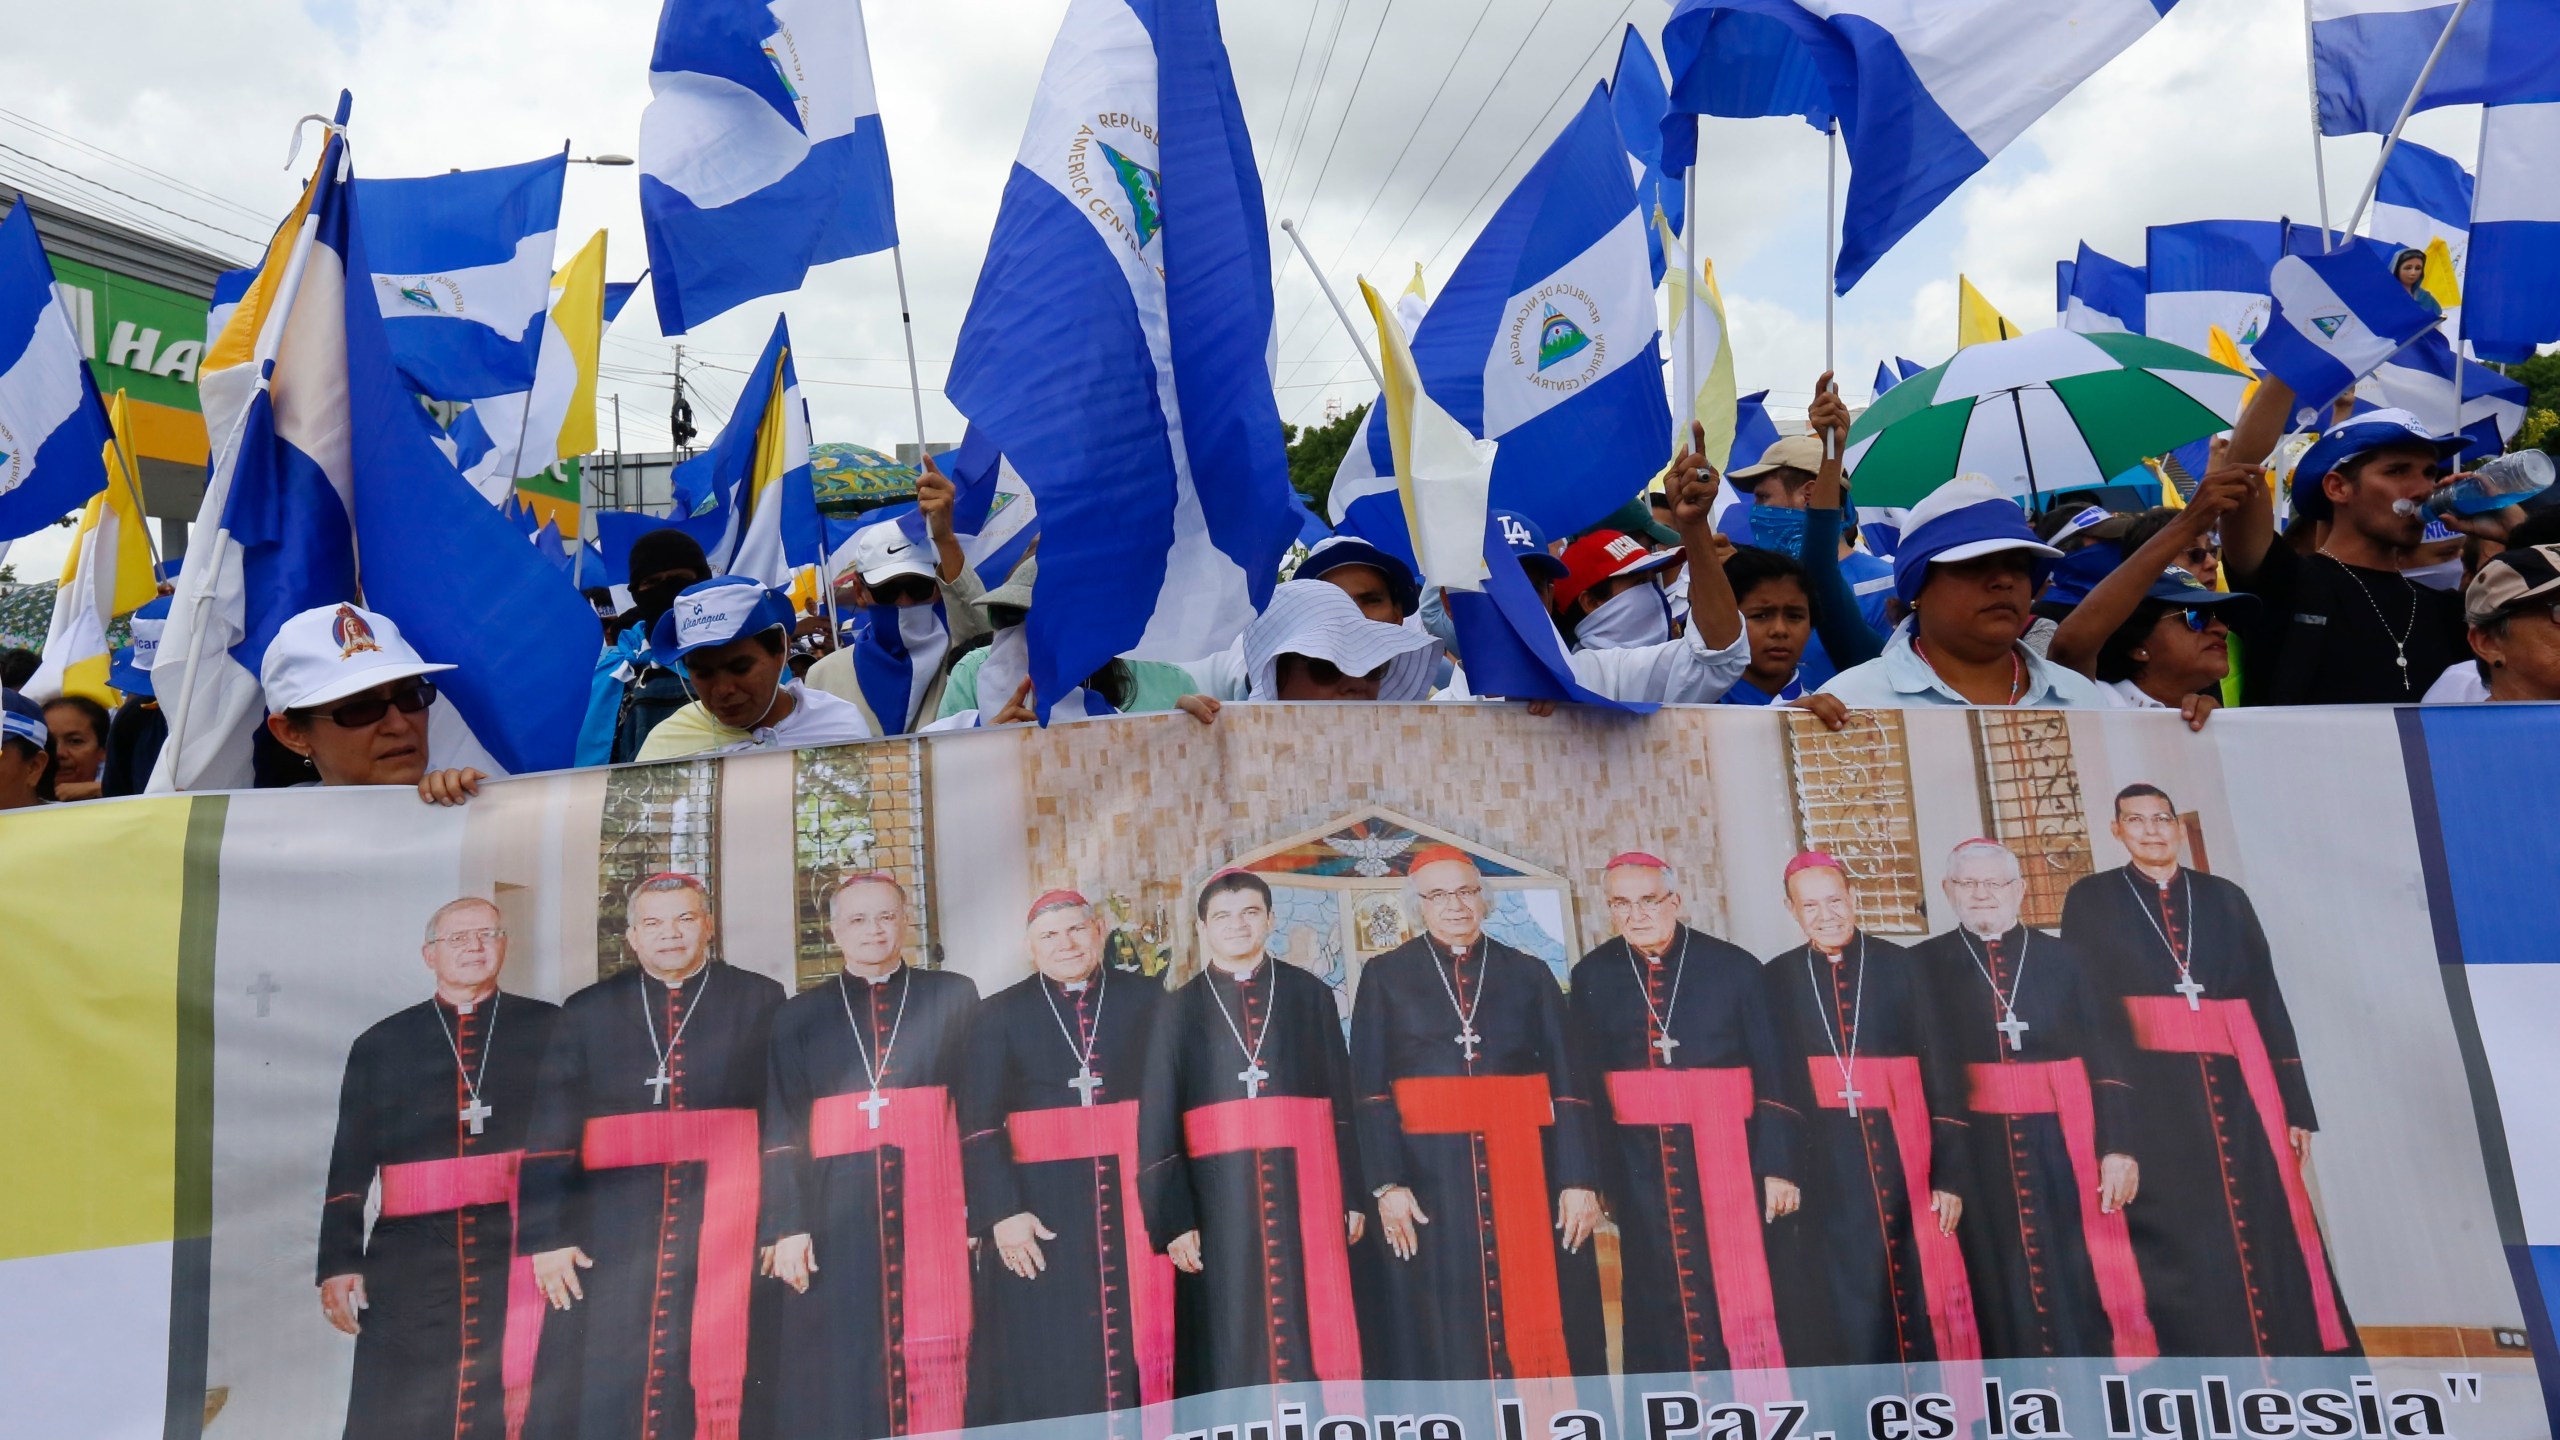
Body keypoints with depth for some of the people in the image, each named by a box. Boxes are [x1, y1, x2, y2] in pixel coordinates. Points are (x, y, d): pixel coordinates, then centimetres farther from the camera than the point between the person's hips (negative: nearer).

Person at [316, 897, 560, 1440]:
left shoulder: (550, 1030, 6)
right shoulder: (380, 1045, 12)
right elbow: (349, 1165, 11)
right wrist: (339, 1264, 4)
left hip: (520, 1256, -1)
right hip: (410, 1262, 1)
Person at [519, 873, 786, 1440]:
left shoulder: (760, 1000, 6)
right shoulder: (586, 1011, 11)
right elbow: (550, 1135, 5)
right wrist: (547, 1236, -4)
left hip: (725, 1224, -1)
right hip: (613, 1231, 2)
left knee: (720, 1391, -3)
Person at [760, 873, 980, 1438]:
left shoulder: (952, 996, 7)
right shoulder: (800, 1015, 10)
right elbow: (782, 1130, 5)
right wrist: (787, 1225, -5)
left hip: (931, 1202, -1)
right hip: (836, 1212, 1)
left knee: (932, 1367, -1)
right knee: (839, 1371, 3)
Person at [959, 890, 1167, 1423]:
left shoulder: (1147, 1001, 6)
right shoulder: (999, 1015, 5)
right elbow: (979, 1125, -1)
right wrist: (1003, 1212, -12)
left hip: (1136, 1201, 1)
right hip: (1041, 1208, 0)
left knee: (1139, 1358, 4)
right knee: (1047, 1373, 3)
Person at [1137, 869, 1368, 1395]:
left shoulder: (1311, 995, 9)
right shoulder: (1180, 1009, 7)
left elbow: (1343, 1100, 6)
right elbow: (1158, 1121, 3)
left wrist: (1354, 1195, 0)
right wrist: (1174, 1217, -5)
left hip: (1305, 1183, 1)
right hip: (1220, 1191, 0)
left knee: (1316, 1335, 1)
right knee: (1234, 1343, 2)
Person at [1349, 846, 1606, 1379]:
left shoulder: (1530, 974, 10)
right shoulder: (1384, 976, 7)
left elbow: (1568, 1081, 4)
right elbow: (1368, 1088, 1)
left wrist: (1580, 1178, -6)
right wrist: (1386, 1184, -10)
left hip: (1529, 1170, 1)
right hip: (1431, 1178, -1)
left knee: (1546, 1334, 3)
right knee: (1446, 1339, 2)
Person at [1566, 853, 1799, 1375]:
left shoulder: (1734, 967, -2)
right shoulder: (1592, 977, 2)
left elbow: (1772, 1076, -2)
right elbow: (1588, 1084, 4)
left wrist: (1778, 1167, -6)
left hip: (1727, 1157, -1)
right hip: (1640, 1168, 1)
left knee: (1738, 1297, 3)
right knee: (1658, 1308, 9)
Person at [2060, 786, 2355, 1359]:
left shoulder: (2226, 897, 14)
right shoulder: (2091, 899, 6)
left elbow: (2268, 999, 11)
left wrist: (2295, 1102, 5)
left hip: (2236, 1085, 3)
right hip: (2150, 1093, -3)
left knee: (2268, 1237, 2)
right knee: (2180, 1244, -2)